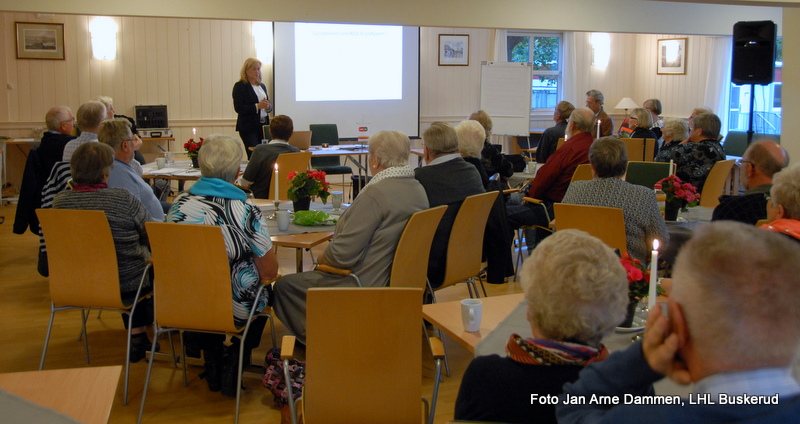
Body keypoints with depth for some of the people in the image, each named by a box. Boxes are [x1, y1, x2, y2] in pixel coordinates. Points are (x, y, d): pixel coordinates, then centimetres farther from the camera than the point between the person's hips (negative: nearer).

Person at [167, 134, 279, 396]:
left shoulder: (178, 204, -8)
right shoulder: (246, 212, -21)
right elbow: (270, 271, -15)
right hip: (234, 310, -4)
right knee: (263, 293, 26)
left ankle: (213, 363, 36)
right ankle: (233, 363, 28)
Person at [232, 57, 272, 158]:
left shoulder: (262, 86, 17)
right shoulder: (240, 86, -3)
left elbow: (269, 106, 19)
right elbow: (238, 108, -11)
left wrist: (268, 106, -6)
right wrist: (257, 106, -20)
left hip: (264, 125, 6)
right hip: (249, 128, -6)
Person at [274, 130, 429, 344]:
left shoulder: (376, 193, -26)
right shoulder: (418, 190, 2)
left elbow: (343, 254, -26)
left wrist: (323, 258, -3)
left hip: (364, 285, -10)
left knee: (284, 286, 6)